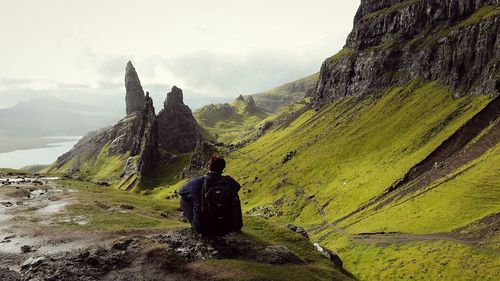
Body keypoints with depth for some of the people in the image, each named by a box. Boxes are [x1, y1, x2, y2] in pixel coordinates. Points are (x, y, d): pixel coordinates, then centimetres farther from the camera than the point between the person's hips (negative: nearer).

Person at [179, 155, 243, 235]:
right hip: (225, 230, 2)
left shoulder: (197, 182, -13)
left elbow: (181, 192, 8)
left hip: (203, 229, -1)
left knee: (184, 199, 17)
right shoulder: (229, 182, -8)